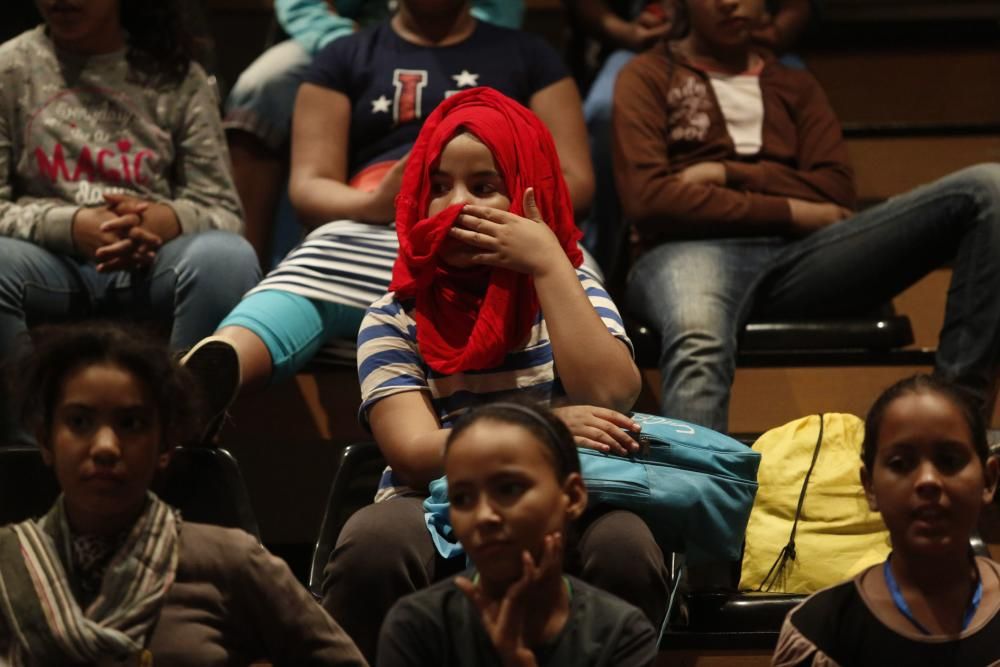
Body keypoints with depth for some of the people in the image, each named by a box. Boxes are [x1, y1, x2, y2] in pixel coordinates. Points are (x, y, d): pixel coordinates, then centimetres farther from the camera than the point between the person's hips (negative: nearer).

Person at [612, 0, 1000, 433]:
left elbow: (837, 194, 12)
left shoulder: (795, 87, 29)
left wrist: (727, 174, -2)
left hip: (797, 255, 4)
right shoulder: (648, 77, 17)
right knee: (698, 348, -44)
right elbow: (647, 198, -1)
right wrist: (789, 211, -3)